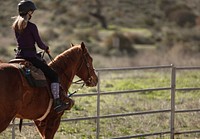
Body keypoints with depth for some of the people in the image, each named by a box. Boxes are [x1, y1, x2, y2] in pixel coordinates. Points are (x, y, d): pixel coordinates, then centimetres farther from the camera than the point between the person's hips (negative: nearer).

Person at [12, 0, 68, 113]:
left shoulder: (16, 25, 9)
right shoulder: (31, 26, -14)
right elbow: (40, 44, -11)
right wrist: (46, 48, 11)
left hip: (19, 56, 7)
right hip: (30, 57, -7)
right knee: (53, 75, -2)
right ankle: (57, 102, -11)